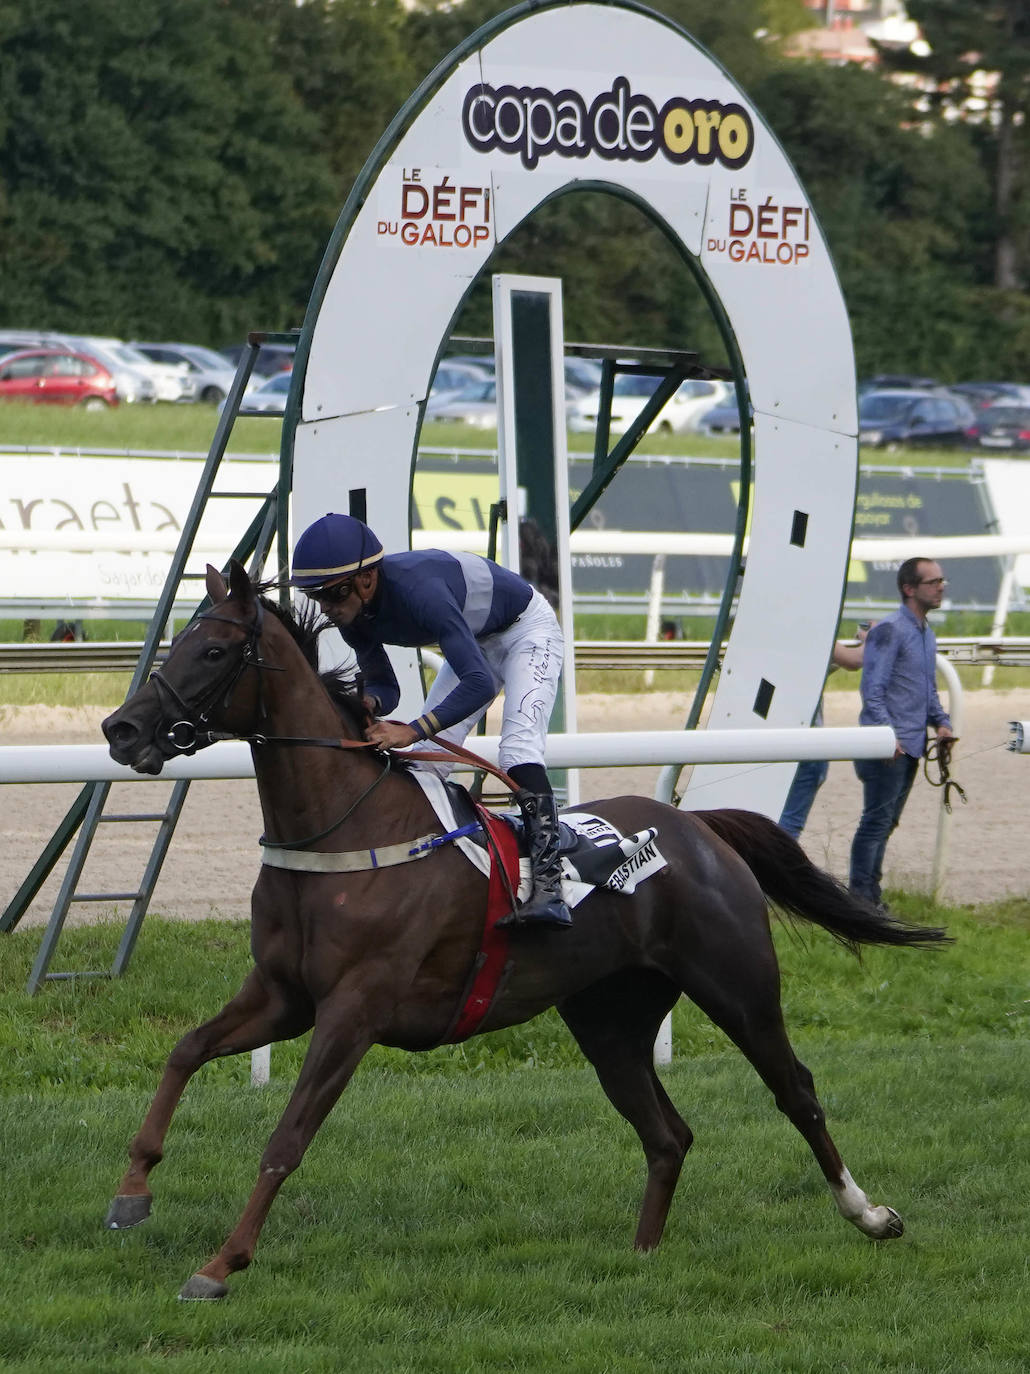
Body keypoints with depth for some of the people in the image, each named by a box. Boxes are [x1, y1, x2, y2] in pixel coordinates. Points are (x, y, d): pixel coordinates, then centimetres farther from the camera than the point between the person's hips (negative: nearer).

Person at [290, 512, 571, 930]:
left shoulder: (418, 590, -42)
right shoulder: (353, 614, -16)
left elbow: (479, 683, -47)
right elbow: (385, 687, -5)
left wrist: (412, 730, -54)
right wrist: (367, 703, -29)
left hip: (527, 628, -9)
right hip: (476, 642, 9)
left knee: (518, 747, -26)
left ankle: (548, 890, -35)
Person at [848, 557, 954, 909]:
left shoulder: (927, 635, 17)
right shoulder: (890, 630, -12)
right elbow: (872, 688, -16)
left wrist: (940, 722, 9)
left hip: (910, 747, 9)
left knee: (886, 823, 13)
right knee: (877, 821, -8)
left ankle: (870, 896, 20)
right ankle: (860, 897, -5)